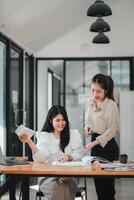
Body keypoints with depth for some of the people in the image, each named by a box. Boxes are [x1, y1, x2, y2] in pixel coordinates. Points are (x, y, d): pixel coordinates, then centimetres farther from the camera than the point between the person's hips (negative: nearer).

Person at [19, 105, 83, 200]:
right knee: (56, 189, -33)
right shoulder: (44, 136, 6)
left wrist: (69, 157, -13)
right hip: (48, 176, -1)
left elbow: (79, 154, 8)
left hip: (69, 175, 1)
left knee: (65, 188, -32)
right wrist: (29, 142, -24)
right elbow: (40, 157, -9)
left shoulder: (74, 134, 11)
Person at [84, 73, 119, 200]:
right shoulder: (90, 103, 3)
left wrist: (93, 143, -21)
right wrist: (87, 129, -4)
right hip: (94, 143, 6)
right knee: (97, 180, 12)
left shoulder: (111, 105, -16)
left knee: (106, 182, -3)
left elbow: (111, 131, -15)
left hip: (107, 146, -6)